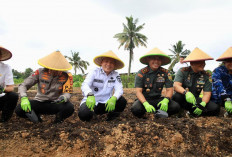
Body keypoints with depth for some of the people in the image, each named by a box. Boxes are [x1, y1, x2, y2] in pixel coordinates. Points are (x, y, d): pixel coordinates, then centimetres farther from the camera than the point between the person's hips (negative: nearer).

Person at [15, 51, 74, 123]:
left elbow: (68, 92, -10)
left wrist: (64, 97, -36)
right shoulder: (40, 72, -9)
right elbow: (23, 85, -7)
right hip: (39, 102, 2)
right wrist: (24, 98, -27)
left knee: (69, 107, -33)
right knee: (19, 110, -23)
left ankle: (59, 117, 3)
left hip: (55, 104, -1)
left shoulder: (66, 76, -11)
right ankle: (36, 115, 11)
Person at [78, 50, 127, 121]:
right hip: (91, 101, -2)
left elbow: (119, 89, -12)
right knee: (84, 114, -31)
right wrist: (90, 95, -43)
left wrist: (113, 98, -36)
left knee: (122, 101, -22)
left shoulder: (115, 75, 1)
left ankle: (112, 114, 7)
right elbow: (85, 85, -20)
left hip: (105, 102, 2)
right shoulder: (94, 72, -6)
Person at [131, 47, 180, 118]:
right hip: (144, 99, -2)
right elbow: (138, 91, -16)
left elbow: (169, 89, -1)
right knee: (136, 109, -35)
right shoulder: (141, 73, -11)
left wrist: (166, 100, -25)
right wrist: (146, 104, -35)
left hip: (158, 100, 3)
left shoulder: (165, 73, -3)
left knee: (175, 107, -22)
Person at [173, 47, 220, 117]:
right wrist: (186, 93, -43)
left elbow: (207, 93, -5)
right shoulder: (182, 71, -8)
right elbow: (176, 86, -22)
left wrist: (202, 104, -26)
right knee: (177, 96, -37)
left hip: (195, 99, 2)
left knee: (215, 108, -21)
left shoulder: (206, 75, 0)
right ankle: (193, 111, -14)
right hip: (183, 98, -2)